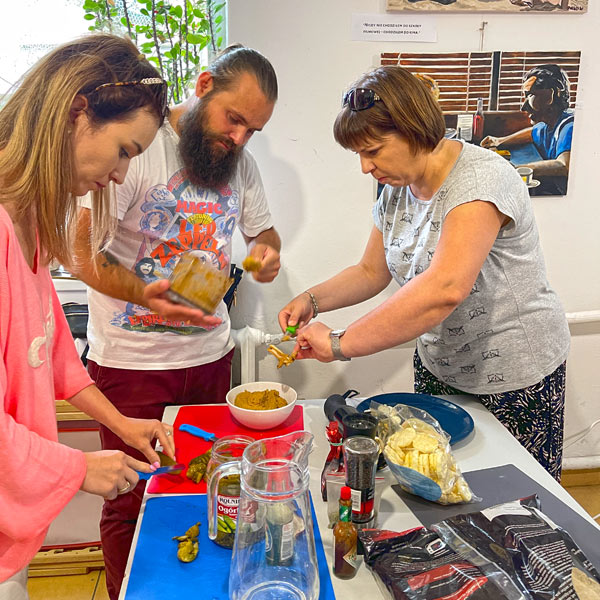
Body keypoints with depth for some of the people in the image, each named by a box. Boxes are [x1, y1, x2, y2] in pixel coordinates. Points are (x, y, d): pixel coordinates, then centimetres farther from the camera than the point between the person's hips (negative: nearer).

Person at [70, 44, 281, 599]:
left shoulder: (240, 161, 6)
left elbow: (262, 228, 17)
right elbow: (81, 251, -15)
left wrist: (267, 250, -7)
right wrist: (143, 294, -32)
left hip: (210, 352, 5)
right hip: (132, 360, -5)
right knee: (132, 501, 8)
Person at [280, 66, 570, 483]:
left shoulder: (481, 178, -25)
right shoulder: (397, 189, 1)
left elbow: (446, 288, -39)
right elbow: (371, 272, 10)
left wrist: (341, 343, -37)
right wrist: (313, 300, -8)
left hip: (514, 377, -6)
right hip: (438, 367, 7)